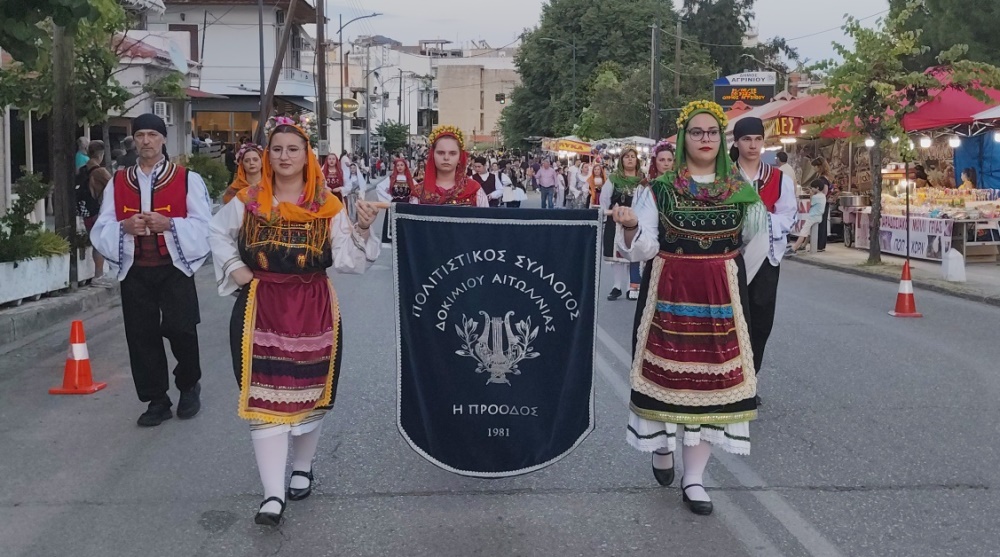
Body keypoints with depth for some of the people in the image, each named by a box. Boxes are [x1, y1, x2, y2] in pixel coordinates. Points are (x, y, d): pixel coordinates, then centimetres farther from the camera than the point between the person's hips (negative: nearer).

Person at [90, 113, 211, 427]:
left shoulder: (187, 179, 1)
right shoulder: (117, 183, 9)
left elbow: (204, 226, -6)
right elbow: (101, 231, 6)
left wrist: (169, 223, -20)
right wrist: (125, 227, -15)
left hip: (174, 269, -3)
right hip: (135, 272, 3)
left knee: (181, 330, -10)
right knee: (142, 337, 4)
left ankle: (189, 386, 18)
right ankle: (157, 401, 15)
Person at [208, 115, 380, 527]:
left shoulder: (328, 207, 0)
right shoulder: (247, 202, 3)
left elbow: (346, 261, -6)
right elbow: (218, 234, 20)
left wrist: (362, 231, -21)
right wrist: (234, 268, 5)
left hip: (312, 310, 0)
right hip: (260, 310, 0)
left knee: (307, 392, 11)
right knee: (265, 398, -6)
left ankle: (302, 469, 33)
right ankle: (273, 495, -6)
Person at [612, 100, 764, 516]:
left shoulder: (740, 190, 6)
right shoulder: (660, 190, -2)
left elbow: (751, 241, 19)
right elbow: (642, 250, -9)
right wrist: (630, 227, -23)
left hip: (721, 294, 2)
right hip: (669, 292, -2)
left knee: (712, 376, 0)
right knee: (668, 370, 2)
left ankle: (693, 478, 9)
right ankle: (662, 445, 33)